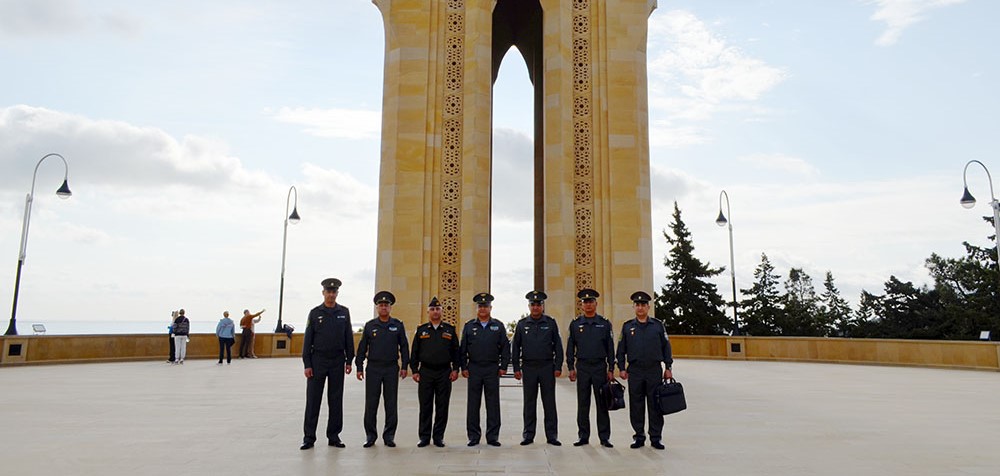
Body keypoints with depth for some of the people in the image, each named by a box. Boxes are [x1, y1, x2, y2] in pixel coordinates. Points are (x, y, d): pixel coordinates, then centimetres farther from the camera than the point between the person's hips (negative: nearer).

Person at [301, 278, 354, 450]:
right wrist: (307, 364, -6)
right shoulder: (315, 313, 1)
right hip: (318, 361, -1)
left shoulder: (344, 312, 6)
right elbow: (307, 339, 0)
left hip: (337, 362, 1)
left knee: (336, 400, 7)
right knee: (313, 400, 1)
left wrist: (349, 360, 2)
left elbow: (349, 338, 7)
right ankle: (309, 437, 10)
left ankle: (334, 436, 16)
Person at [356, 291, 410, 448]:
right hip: (373, 368, 0)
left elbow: (404, 346, 5)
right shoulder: (370, 326, 4)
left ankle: (389, 436, 14)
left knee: (391, 404, 4)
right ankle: (370, 436, 15)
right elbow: (362, 347, 6)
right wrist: (359, 367, 1)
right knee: (371, 404, 3)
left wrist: (404, 366, 0)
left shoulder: (398, 325, 3)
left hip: (392, 369, 0)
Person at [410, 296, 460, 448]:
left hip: (444, 373, 0)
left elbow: (455, 351, 7)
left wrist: (455, 369, -1)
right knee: (425, 407, 3)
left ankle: (438, 437, 13)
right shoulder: (421, 330, 7)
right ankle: (424, 437, 13)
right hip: (425, 373, 0)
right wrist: (414, 371, 0)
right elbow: (414, 352, 7)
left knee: (442, 407, 3)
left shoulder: (450, 330, 7)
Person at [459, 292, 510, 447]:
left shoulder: (498, 326, 6)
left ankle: (493, 436, 11)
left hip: (492, 369, 0)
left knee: (493, 403, 3)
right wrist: (464, 367, 0)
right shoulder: (469, 326, 7)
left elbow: (505, 347, 5)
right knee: (473, 403, 4)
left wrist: (503, 366, -2)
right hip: (474, 369, 1)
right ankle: (473, 436, 13)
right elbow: (462, 349, 7)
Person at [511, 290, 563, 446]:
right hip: (529, 368, 1)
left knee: (549, 402, 2)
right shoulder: (522, 324, 6)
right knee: (529, 403, 6)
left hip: (547, 367, -1)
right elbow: (515, 347, 7)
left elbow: (558, 346, 4)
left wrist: (558, 366, -3)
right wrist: (516, 368, 2)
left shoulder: (551, 323, 4)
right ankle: (528, 435, 14)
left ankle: (551, 436, 10)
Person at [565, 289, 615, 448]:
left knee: (602, 403, 2)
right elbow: (570, 348, 7)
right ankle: (583, 436, 13)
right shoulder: (575, 324, 6)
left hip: (600, 367, -1)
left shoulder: (605, 324, 4)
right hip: (582, 367, 1)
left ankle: (604, 437, 9)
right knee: (583, 404, 4)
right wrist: (571, 368, 0)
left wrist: (611, 369, 0)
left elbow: (610, 348, 4)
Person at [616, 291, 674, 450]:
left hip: (655, 371, -1)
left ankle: (656, 438, 12)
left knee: (655, 405, 3)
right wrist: (622, 368, 1)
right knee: (636, 406, 5)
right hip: (635, 371, 1)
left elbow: (666, 347, 6)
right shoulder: (627, 326, 6)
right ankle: (639, 437, 15)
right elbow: (621, 349, 8)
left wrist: (668, 368, 2)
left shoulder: (658, 325, 5)